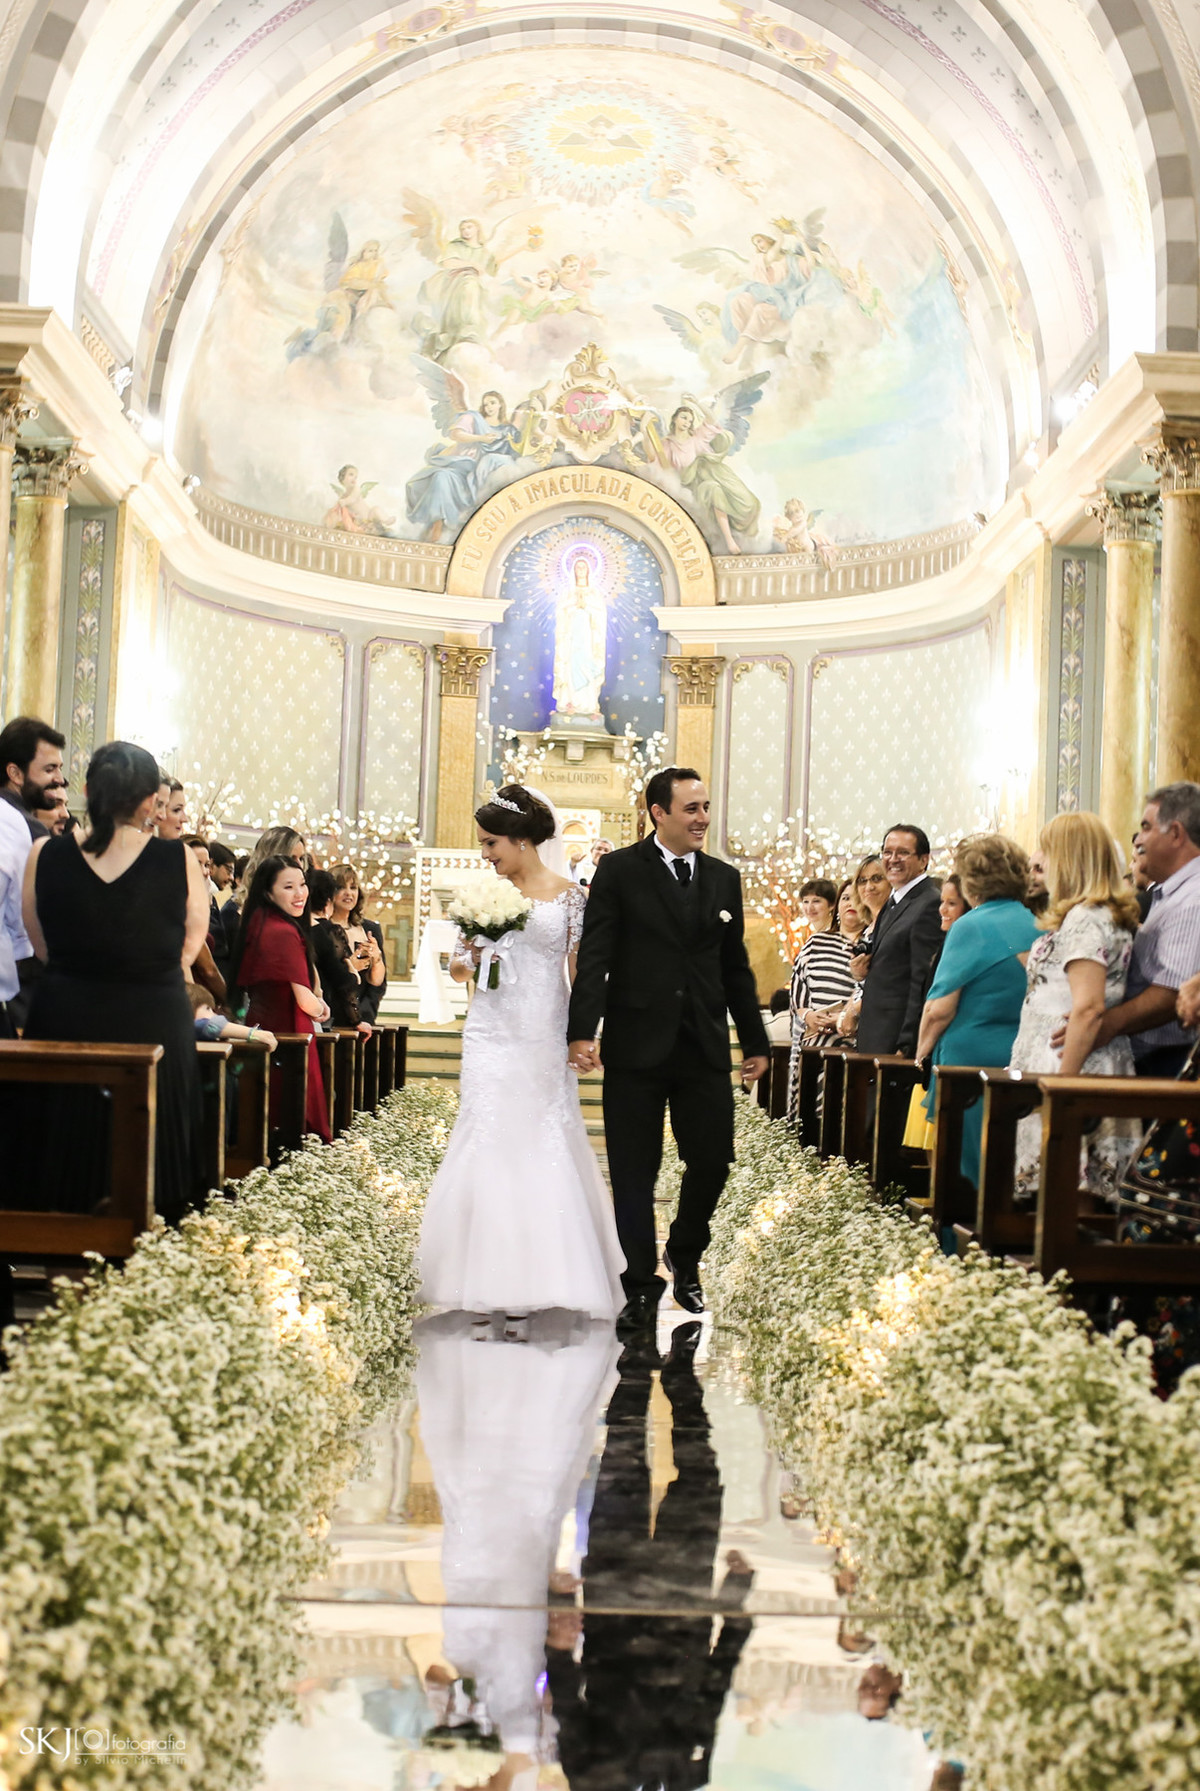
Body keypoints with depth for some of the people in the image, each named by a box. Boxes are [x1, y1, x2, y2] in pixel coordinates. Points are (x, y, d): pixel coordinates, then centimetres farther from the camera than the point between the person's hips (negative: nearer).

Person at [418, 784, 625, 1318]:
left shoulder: (568, 895, 2)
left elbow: (579, 971, 3)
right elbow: (457, 969, 14)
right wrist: (470, 957, -8)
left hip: (544, 1040, -2)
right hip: (491, 1037, 2)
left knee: (544, 1145, -2)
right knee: (489, 1144, -2)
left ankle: (535, 1279, 6)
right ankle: (487, 1280, 4)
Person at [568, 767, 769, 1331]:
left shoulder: (724, 878, 12)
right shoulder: (619, 871, -1)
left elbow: (735, 967, 17)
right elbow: (595, 956, -6)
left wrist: (755, 1040, 16)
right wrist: (582, 1031, -16)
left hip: (705, 1049, 3)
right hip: (636, 1049, -3)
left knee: (713, 1160, 2)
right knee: (634, 1173, 3)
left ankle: (686, 1254, 29)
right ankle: (641, 1285, 15)